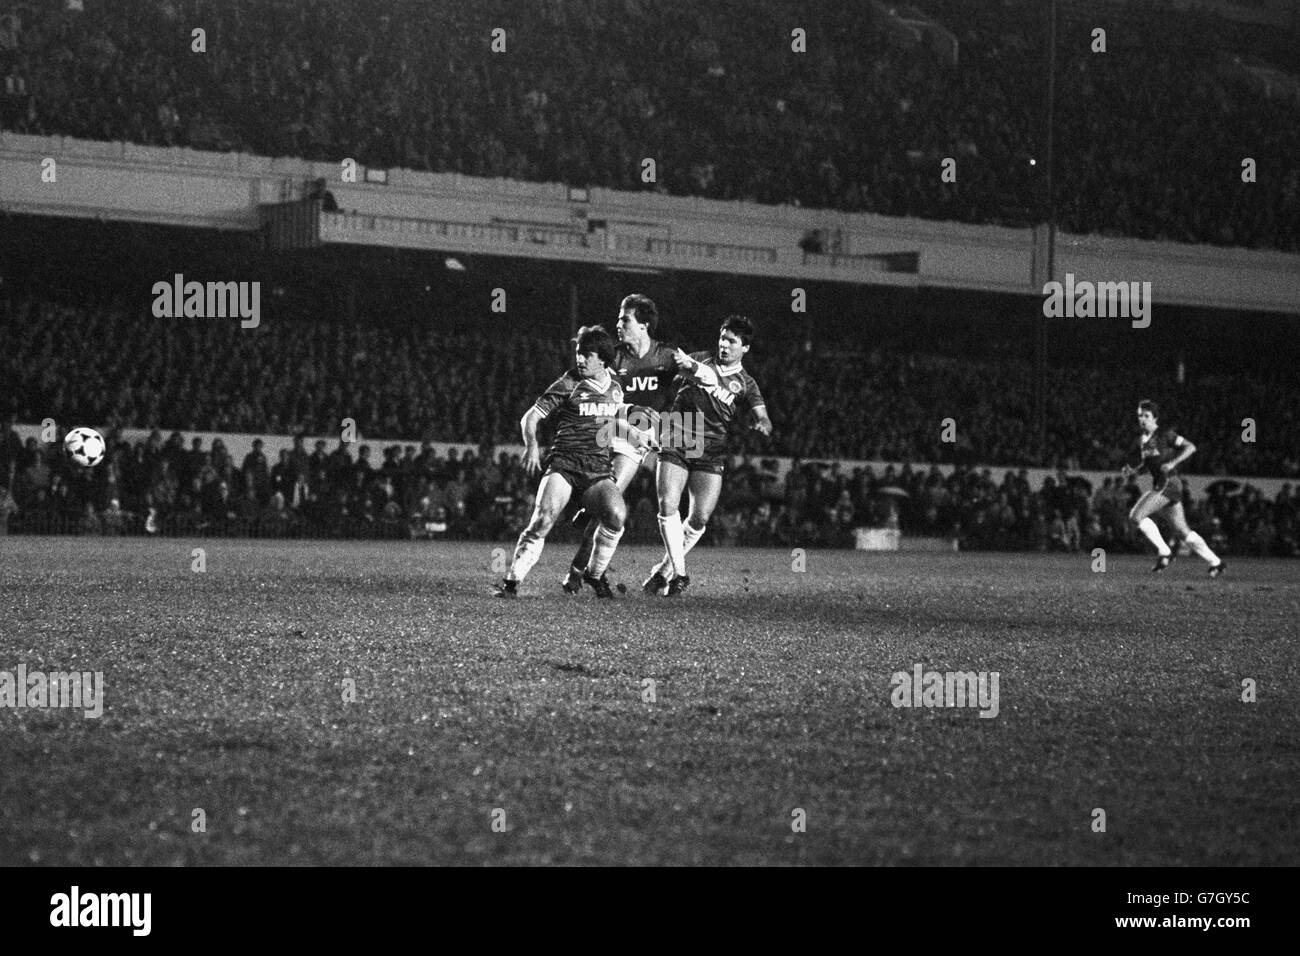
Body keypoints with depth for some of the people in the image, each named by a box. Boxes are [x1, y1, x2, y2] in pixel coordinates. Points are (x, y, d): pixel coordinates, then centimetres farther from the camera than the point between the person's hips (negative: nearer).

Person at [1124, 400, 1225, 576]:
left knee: (1136, 515, -17)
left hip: (1169, 483, -8)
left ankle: (1164, 553, -10)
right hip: (1158, 485, 8)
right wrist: (1133, 471, 4)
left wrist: (1172, 463, -19)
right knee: (1182, 532, 8)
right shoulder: (1141, 441, 14)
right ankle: (1215, 562, 15)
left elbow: (1191, 447, -9)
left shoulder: (1165, 435, -7)